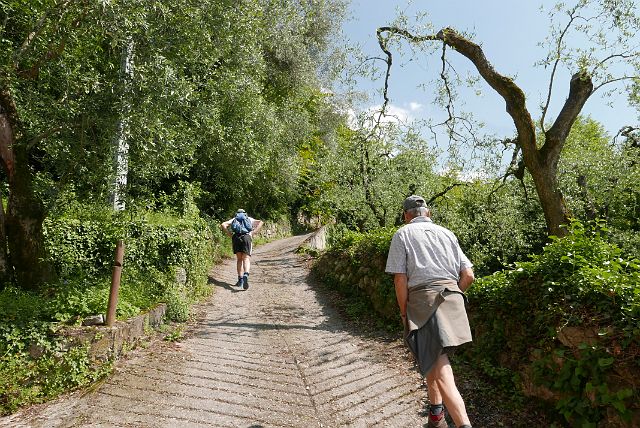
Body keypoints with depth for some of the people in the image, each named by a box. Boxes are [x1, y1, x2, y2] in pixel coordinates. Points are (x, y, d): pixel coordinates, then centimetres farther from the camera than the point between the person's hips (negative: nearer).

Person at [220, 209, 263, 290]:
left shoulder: (234, 220, 27)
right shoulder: (249, 219, 28)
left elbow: (223, 225, 10)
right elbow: (261, 222, 11)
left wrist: (230, 234, 9)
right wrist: (253, 233, 6)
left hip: (236, 237, 1)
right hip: (247, 237, -1)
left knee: (239, 259, 14)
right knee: (246, 259, -9)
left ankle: (240, 280, 6)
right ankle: (245, 275, -35)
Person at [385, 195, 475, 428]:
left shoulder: (403, 234, 2)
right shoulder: (446, 233, 14)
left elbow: (400, 279, -6)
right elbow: (468, 275, 10)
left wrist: (404, 312, 5)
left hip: (423, 298, -5)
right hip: (452, 298, 5)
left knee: (440, 369, -6)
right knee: (434, 356, 24)